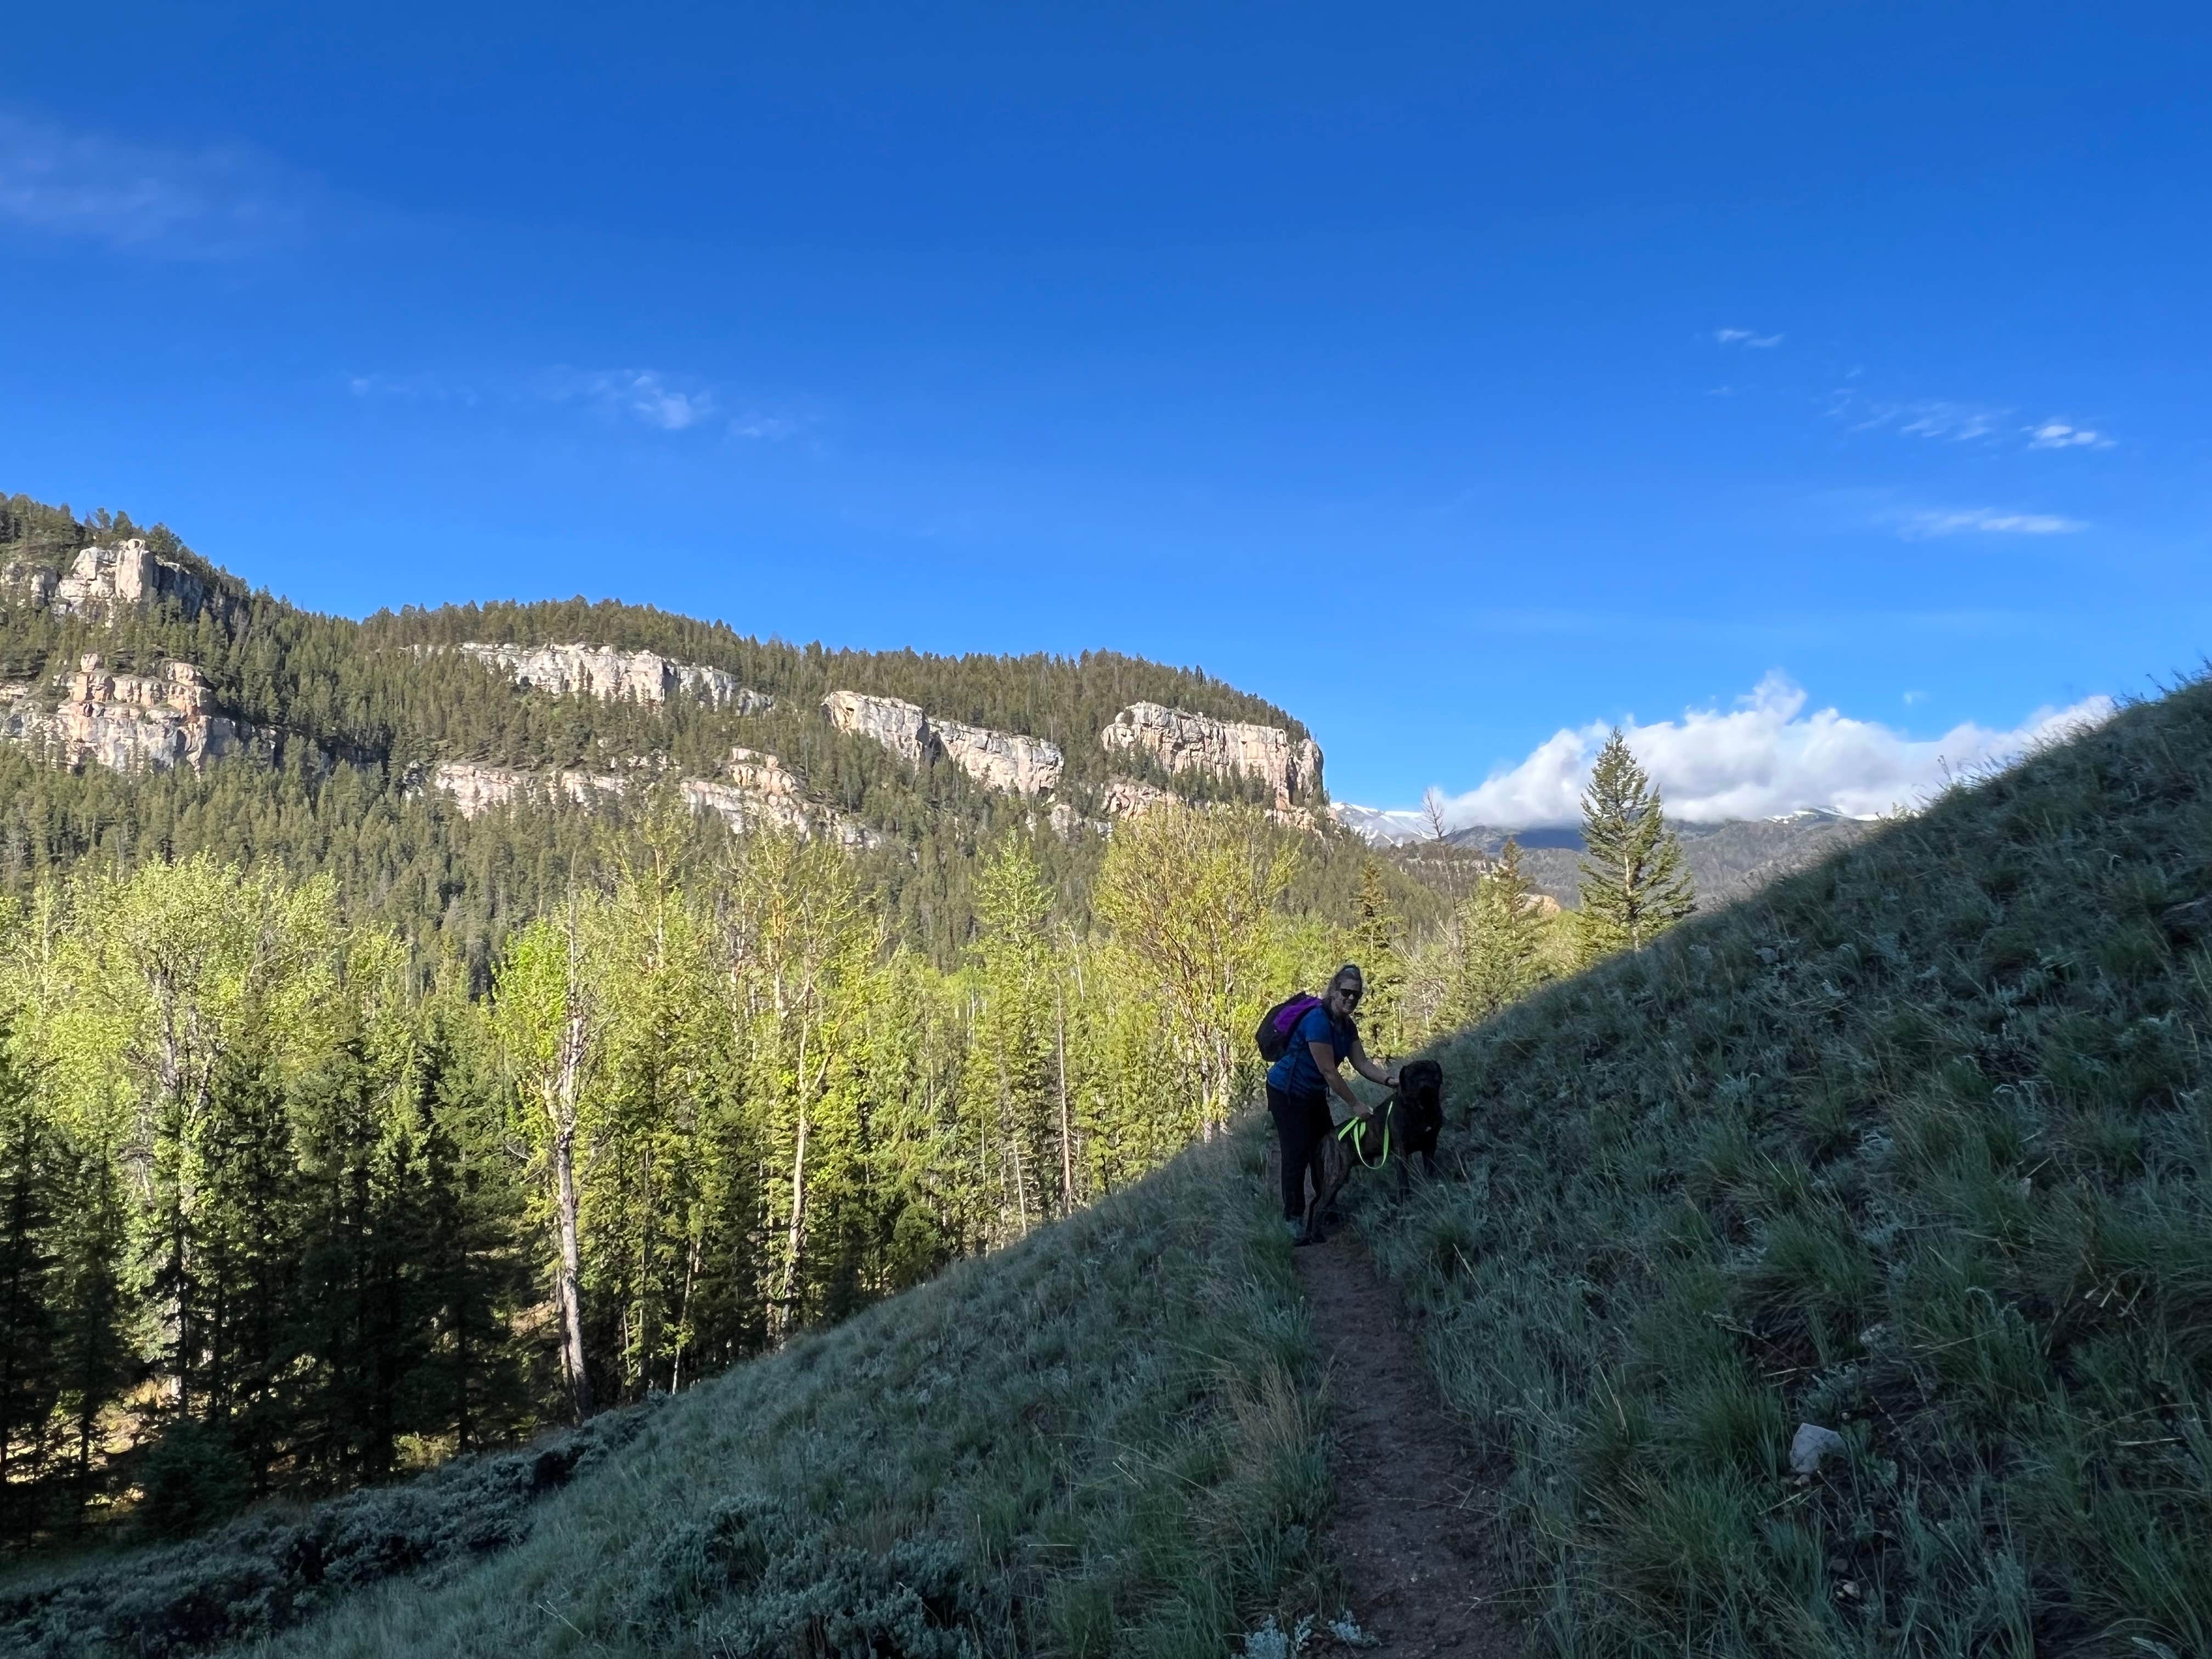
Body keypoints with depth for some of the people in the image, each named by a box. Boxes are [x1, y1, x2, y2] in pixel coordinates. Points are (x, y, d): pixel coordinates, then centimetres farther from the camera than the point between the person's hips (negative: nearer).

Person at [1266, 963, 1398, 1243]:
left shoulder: (1347, 1026, 0)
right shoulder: (1318, 1021, -28)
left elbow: (1362, 1064, -1)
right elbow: (1329, 1071, -27)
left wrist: (1389, 1080, -19)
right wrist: (1356, 1106, -22)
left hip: (1313, 1094, 9)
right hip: (1286, 1094, -9)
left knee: (1324, 1149, 12)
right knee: (1297, 1154, -7)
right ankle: (1293, 1219, 3)